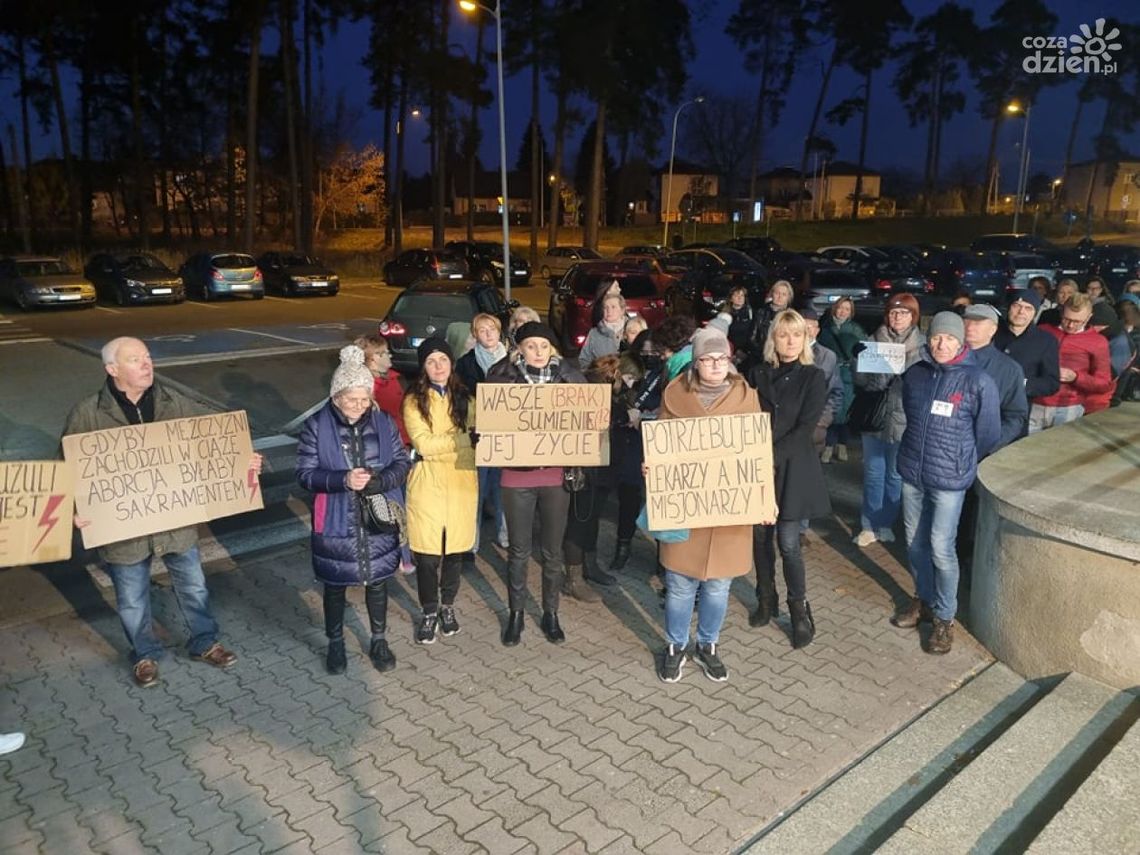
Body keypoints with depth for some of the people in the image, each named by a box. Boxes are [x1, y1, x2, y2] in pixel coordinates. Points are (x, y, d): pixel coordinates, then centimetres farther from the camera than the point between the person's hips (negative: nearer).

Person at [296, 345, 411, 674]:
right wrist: (343, 480, -26)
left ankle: (379, 640, 35)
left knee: (377, 580, 15)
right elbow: (306, 473, -10)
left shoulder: (383, 421, -4)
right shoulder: (316, 426, -10)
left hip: (379, 520, 2)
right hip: (336, 522, -2)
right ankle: (335, 643, 36)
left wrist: (380, 480, -20)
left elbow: (401, 462, 1)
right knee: (335, 584, 14)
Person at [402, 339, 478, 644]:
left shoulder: (464, 397, 9)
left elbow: (475, 437, 6)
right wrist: (464, 437, -18)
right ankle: (428, 612, 18)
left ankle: (447, 606, 28)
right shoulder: (414, 400, -3)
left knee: (455, 547, 9)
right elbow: (423, 443, -14)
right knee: (427, 552, 0)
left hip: (462, 480, 3)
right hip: (428, 482, -3)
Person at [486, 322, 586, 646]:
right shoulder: (505, 380, -3)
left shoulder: (565, 378, 1)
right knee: (519, 550, 10)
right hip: (517, 477, -1)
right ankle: (515, 614, 27)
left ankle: (550, 613, 28)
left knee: (553, 550, 12)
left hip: (556, 476, 1)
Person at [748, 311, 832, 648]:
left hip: (791, 468, -3)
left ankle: (800, 611, 14)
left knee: (787, 542, -4)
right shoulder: (758, 374, 6)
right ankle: (766, 599, 28)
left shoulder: (814, 377, -2)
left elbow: (806, 427, -10)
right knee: (760, 536, 9)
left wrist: (772, 456, -18)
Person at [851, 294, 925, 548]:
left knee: (894, 475, 11)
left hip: (903, 419, -1)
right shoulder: (874, 340, 4)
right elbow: (860, 377, 2)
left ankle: (884, 524, 27)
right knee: (873, 473, 9)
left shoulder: (922, 346, -2)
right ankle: (870, 524, 21)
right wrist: (880, 376, -17)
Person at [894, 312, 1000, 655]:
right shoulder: (914, 374, 1)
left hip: (949, 478, -4)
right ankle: (923, 599, 34)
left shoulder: (979, 381, -11)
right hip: (911, 473, 4)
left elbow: (988, 435, -1)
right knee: (915, 543, 14)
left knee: (941, 548, -3)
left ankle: (944, 616, 14)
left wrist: (965, 465, 9)